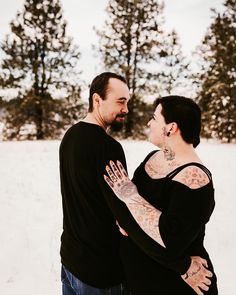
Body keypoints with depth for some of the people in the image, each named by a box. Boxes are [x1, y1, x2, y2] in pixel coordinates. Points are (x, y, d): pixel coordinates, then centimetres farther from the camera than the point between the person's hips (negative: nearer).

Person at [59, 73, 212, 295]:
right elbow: (129, 218, -30)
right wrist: (182, 265, -25)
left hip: (69, 258, 8)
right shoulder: (107, 147, -25)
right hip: (100, 270, -8)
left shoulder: (70, 136, 2)